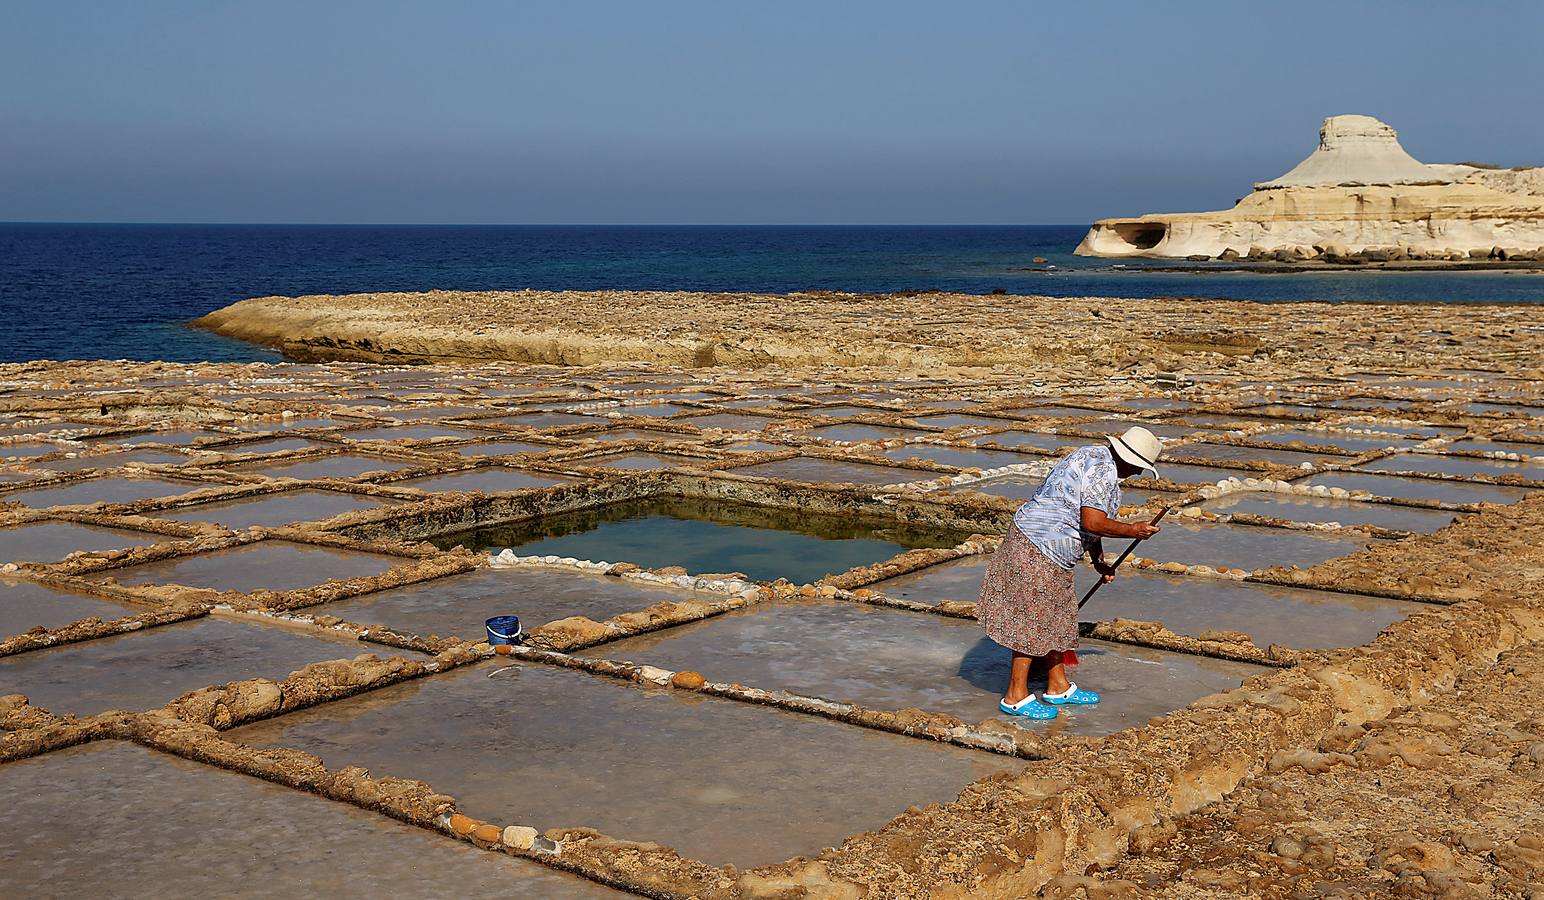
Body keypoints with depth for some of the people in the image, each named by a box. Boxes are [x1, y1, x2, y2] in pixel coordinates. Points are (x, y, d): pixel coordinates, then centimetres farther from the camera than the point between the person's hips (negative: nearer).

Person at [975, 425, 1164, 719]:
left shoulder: (1095, 456, 13)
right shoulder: (1103, 472, -19)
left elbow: (1088, 518, 21)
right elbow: (1092, 523, -26)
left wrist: (1099, 560, 25)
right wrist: (1132, 530, -11)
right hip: (1038, 552, -11)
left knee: (1054, 619, 18)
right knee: (1032, 621, -2)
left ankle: (1058, 687, 29)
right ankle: (1016, 697, 7)